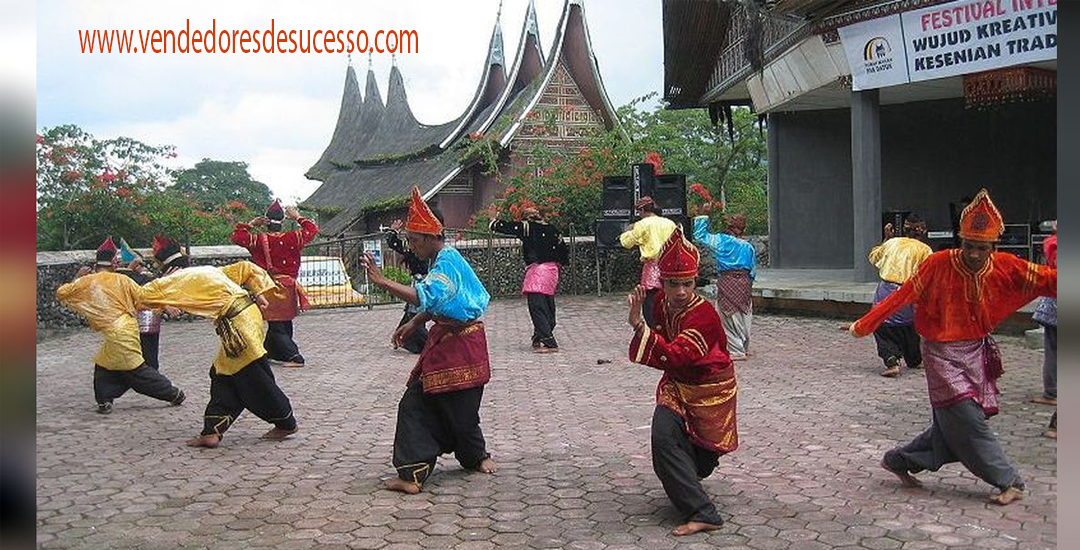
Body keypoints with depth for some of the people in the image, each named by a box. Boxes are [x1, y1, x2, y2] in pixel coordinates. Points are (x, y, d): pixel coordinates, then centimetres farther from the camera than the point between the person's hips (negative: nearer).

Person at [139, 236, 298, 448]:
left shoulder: (178, 279, 1)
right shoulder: (208, 270, 22)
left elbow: (144, 296, 2)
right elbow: (248, 268, 22)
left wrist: (162, 280, 19)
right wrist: (259, 293, 16)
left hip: (238, 325, -9)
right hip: (249, 313, 9)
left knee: (254, 377, -1)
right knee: (222, 375, 13)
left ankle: (286, 424, 7)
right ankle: (212, 432, 13)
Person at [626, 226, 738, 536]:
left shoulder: (703, 314, -27)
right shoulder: (661, 306, -5)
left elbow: (673, 357, -37)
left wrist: (639, 325, -43)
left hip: (710, 389, -5)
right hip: (677, 386, 5)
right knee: (663, 435, -15)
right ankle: (702, 513, -4)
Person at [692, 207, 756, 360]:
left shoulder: (722, 240, -6)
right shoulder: (748, 247, 8)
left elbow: (700, 236, -2)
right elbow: (753, 270, 11)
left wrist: (703, 216, 3)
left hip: (727, 281, -5)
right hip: (744, 282, 5)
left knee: (729, 316, 2)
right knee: (743, 316, 15)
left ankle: (736, 351, 2)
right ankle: (745, 348, 25)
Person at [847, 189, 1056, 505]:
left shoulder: (1005, 267, -6)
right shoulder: (939, 264, -17)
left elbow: (1047, 280, -10)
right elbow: (901, 297, -13)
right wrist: (863, 325, -11)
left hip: (977, 353, 5)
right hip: (943, 353, -5)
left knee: (952, 423, 11)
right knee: (967, 420, -8)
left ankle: (900, 461, 27)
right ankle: (1008, 482, 5)